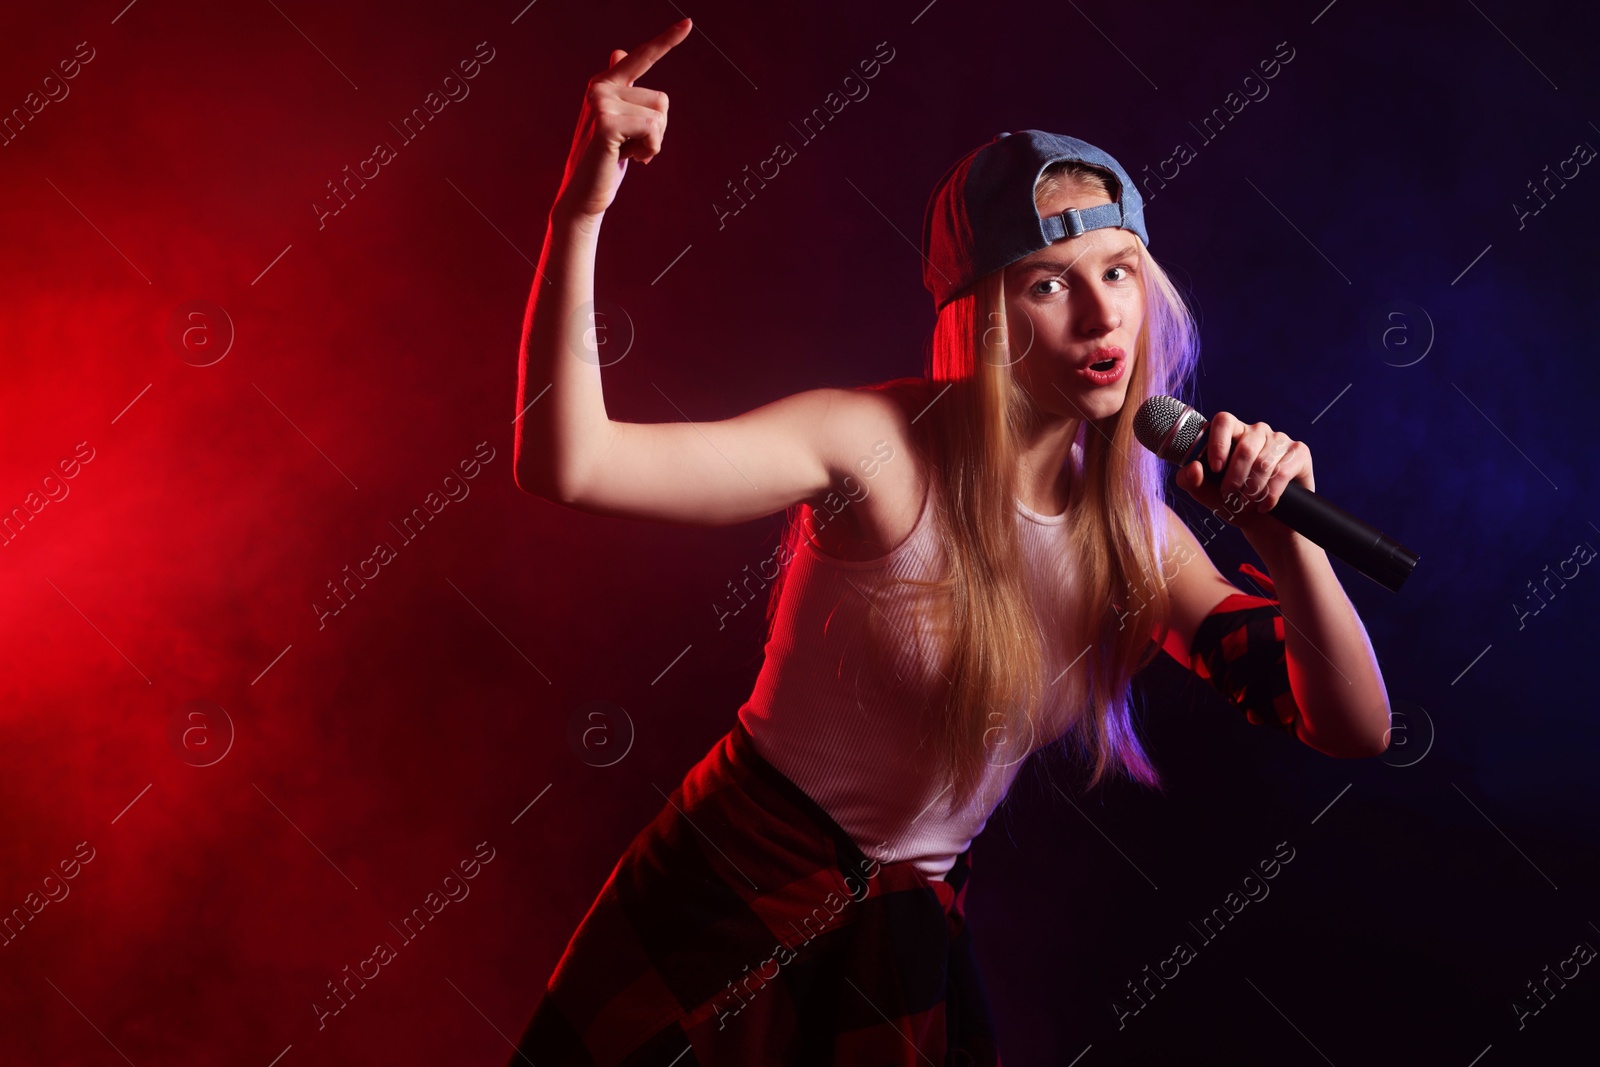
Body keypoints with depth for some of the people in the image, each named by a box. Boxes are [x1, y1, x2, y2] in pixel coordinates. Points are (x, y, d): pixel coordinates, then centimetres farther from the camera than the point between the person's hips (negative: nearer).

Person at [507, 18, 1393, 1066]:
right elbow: (566, 463, -34)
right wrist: (580, 210, -44)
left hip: (914, 941, 4)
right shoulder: (875, 445, -23)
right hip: (730, 899, -4)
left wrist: (1289, 540, -22)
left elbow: (1357, 729, -6)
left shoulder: (1135, 535, -5)